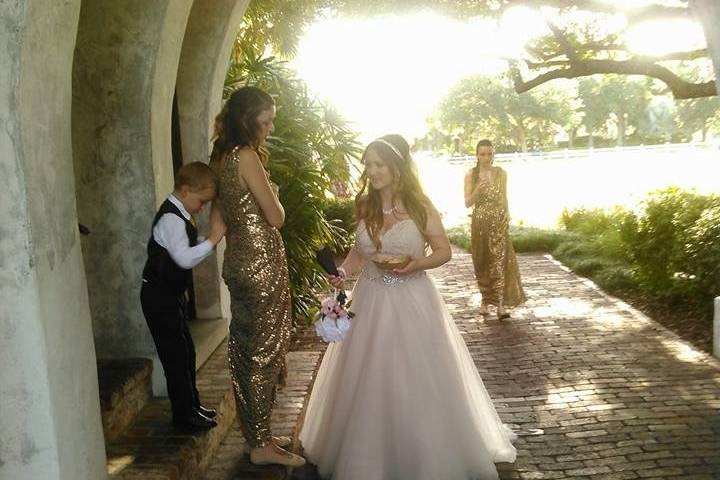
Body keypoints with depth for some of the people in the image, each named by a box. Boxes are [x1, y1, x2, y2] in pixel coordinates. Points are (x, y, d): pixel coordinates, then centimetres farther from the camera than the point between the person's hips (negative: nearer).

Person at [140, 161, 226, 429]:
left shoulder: (179, 215, 10)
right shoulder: (171, 218, -23)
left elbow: (189, 248, 18)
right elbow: (185, 258, -34)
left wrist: (209, 239, 4)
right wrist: (212, 240, -33)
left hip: (171, 294, 10)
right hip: (160, 297, -10)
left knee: (185, 352, 17)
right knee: (176, 355, -2)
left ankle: (191, 405, 30)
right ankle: (184, 414, 10)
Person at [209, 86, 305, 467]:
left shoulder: (222, 156, 12)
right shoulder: (246, 155, -15)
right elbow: (275, 217, -16)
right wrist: (274, 194, 2)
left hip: (240, 261, 9)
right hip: (261, 263, -9)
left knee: (245, 349, 14)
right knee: (265, 351, 0)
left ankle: (255, 433, 27)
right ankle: (262, 445, 11)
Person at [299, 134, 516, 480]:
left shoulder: (420, 207, -10)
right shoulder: (364, 206, 0)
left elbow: (444, 251, -3)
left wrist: (416, 263, -21)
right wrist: (343, 271, -6)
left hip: (411, 303, -3)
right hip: (371, 302, 4)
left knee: (416, 384, 5)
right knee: (369, 383, 11)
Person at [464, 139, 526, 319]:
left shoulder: (501, 173, 2)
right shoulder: (471, 175, -1)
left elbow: (504, 198, 7)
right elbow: (467, 203, -5)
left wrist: (507, 220, 4)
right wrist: (479, 187, -20)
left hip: (499, 223, 0)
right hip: (480, 224, 0)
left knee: (499, 262, -8)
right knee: (482, 263, 9)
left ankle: (500, 304, -8)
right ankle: (485, 300, 24)